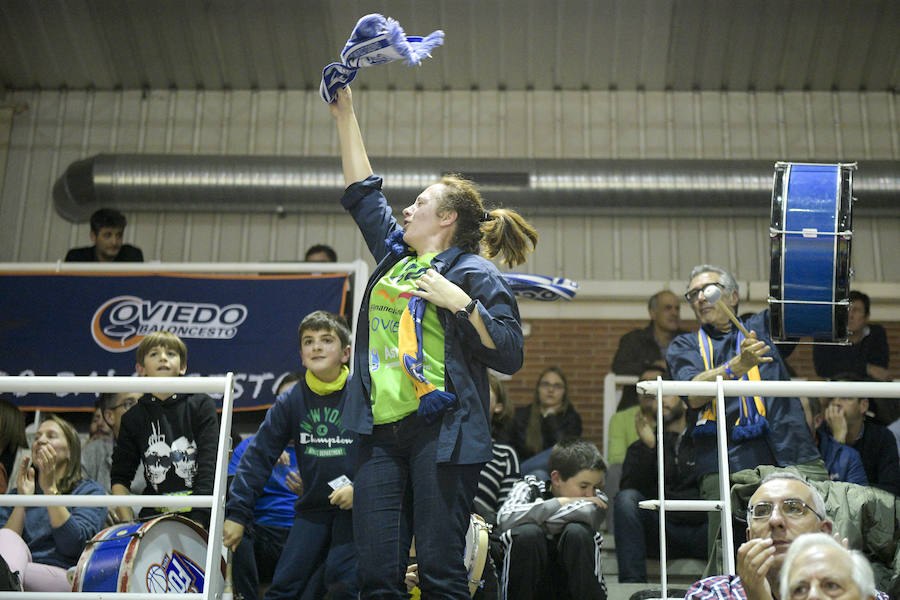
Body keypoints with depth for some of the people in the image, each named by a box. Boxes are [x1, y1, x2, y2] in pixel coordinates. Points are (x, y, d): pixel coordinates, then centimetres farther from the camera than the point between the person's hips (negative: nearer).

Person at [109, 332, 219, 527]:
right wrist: (128, 525, -1)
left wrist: (198, 521, -12)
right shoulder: (133, 418, 10)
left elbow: (210, 467, -3)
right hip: (154, 517, 2)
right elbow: (119, 478, 12)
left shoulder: (201, 405, 4)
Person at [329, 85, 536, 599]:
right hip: (382, 432, 7)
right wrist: (345, 116, 30)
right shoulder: (396, 255, 19)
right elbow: (363, 191, 29)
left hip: (442, 435, -6)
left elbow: (510, 355, -7)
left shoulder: (475, 273, -1)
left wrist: (460, 303, -16)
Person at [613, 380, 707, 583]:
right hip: (662, 532, 1)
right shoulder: (641, 448, 19)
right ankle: (631, 583, -30)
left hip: (704, 529, -1)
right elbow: (629, 489, 0)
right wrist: (648, 447, -10)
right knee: (626, 498, -26)